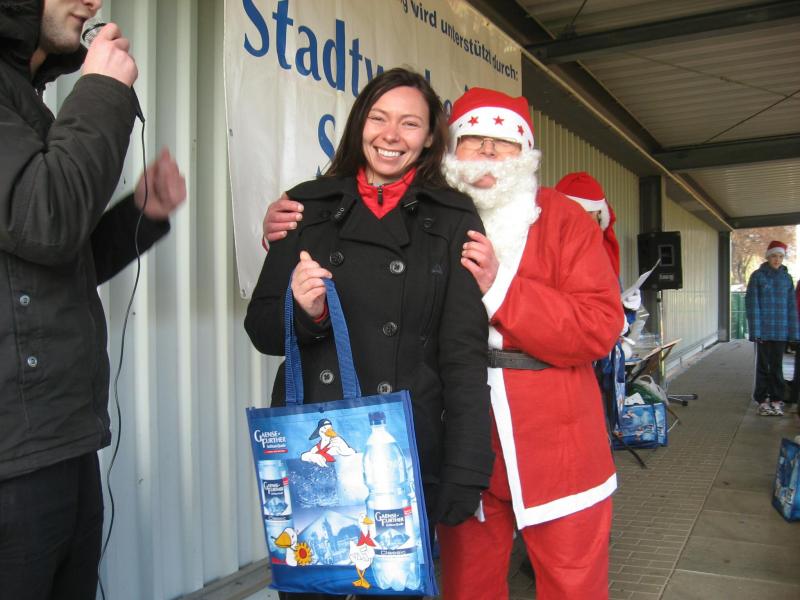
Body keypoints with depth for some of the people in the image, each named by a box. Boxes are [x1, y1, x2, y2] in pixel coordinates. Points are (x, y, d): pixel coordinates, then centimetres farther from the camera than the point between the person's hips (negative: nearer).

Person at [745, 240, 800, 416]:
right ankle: (762, 401, 11)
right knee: (763, 366, 4)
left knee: (777, 366, 8)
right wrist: (755, 330, -12)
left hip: (781, 331, 3)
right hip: (763, 330, -3)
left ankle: (776, 400, 16)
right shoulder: (757, 276, -2)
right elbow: (751, 303, -6)